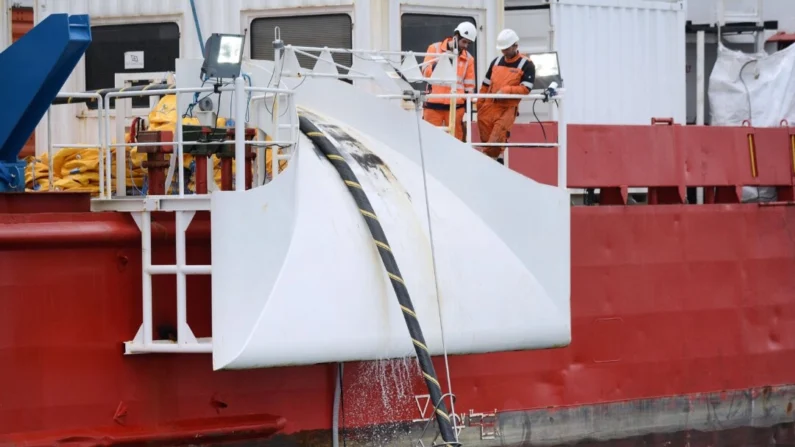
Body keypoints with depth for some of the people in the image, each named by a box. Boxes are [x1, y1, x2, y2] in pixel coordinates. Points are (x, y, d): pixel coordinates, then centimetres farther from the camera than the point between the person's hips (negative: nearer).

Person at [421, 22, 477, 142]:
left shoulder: (468, 58, 10)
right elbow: (426, 73, -4)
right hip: (433, 104, -2)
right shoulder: (435, 49, 3)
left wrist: (468, 107, 9)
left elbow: (469, 86, 13)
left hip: (456, 106, 2)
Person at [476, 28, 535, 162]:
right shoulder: (496, 62, 14)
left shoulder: (526, 65, -2)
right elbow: (485, 85, 19)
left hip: (507, 108, -5)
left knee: (495, 142, -17)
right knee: (486, 140, 4)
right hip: (489, 106, 5)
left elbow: (526, 88, -10)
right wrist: (479, 105, 15)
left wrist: (506, 90, -19)